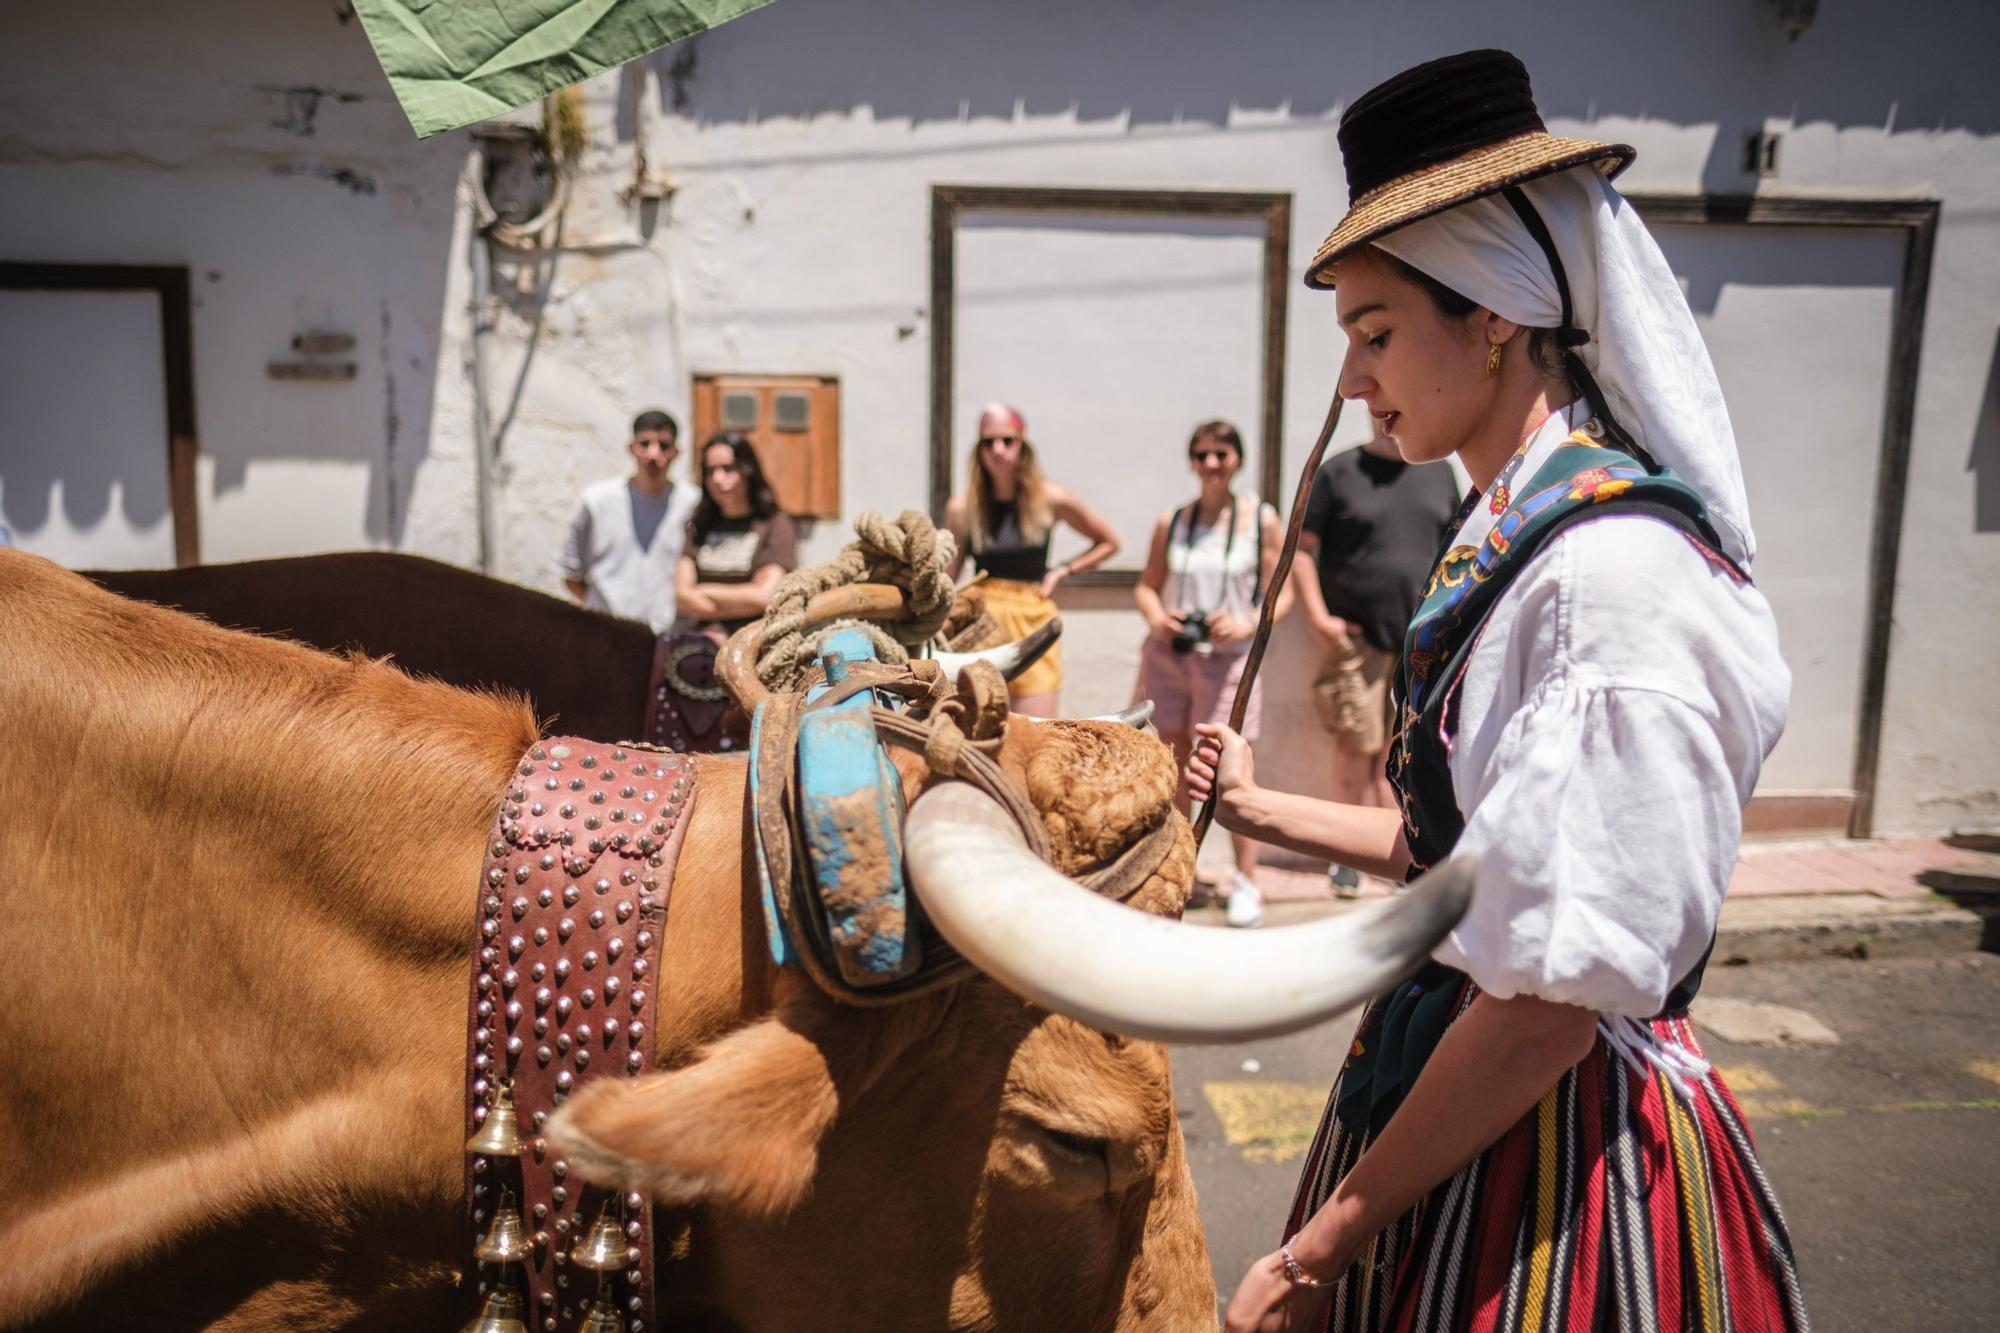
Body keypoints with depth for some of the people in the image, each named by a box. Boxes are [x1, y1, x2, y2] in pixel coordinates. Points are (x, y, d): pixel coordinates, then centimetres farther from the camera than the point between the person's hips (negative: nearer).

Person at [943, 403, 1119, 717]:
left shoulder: (1051, 500, 2)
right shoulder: (961, 508, 3)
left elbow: (1109, 542, 15)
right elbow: (946, 577, 11)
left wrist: (1064, 570, 4)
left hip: (1035, 622, 0)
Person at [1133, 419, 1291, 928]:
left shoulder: (1262, 520, 0)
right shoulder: (1171, 522, 8)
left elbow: (1281, 592, 1)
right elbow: (1147, 585, 13)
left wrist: (1248, 624, -17)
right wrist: (1156, 616, -8)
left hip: (1229, 658, -3)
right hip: (1167, 655, 3)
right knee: (1171, 765, 10)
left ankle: (1246, 882, 10)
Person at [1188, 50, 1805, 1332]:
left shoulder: (1620, 569, -24)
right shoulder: (1509, 539, 3)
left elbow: (1558, 992, -25)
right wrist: (1262, 809, 22)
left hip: (1553, 1144, -8)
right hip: (1456, 1094, 8)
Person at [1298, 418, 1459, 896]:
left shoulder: (1438, 472, 12)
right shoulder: (1337, 472, 1)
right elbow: (1303, 549, 0)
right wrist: (1317, 617, -9)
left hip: (1424, 641, 3)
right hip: (1356, 638, -3)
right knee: (1357, 747, -2)